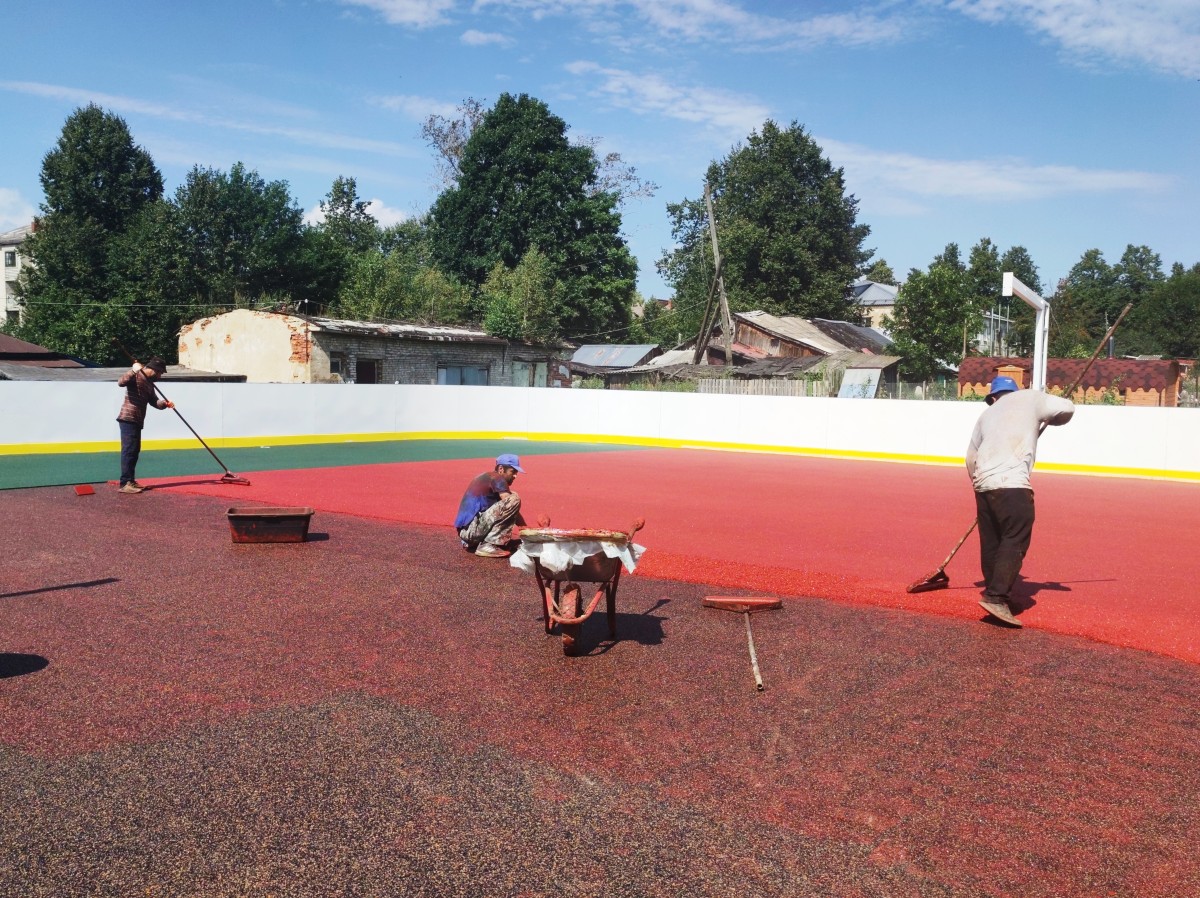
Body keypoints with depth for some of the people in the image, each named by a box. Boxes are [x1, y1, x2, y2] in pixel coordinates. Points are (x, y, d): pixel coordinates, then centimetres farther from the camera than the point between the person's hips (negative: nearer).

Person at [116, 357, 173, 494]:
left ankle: (130, 481, 21)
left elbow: (154, 401, 16)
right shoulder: (136, 376, -8)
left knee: (135, 451, 13)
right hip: (128, 419, -9)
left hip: (136, 421, 9)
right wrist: (134, 370, -29)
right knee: (129, 450, -11)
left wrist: (164, 403, -3)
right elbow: (121, 382, -26)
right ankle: (125, 484, -12)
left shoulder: (149, 383, 18)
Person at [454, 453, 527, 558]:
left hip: (465, 531, 10)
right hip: (472, 530, -10)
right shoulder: (497, 478, -6)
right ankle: (487, 545, -15)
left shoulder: (486, 477, 22)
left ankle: (472, 543, 12)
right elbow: (513, 506, -13)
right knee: (514, 499, -16)